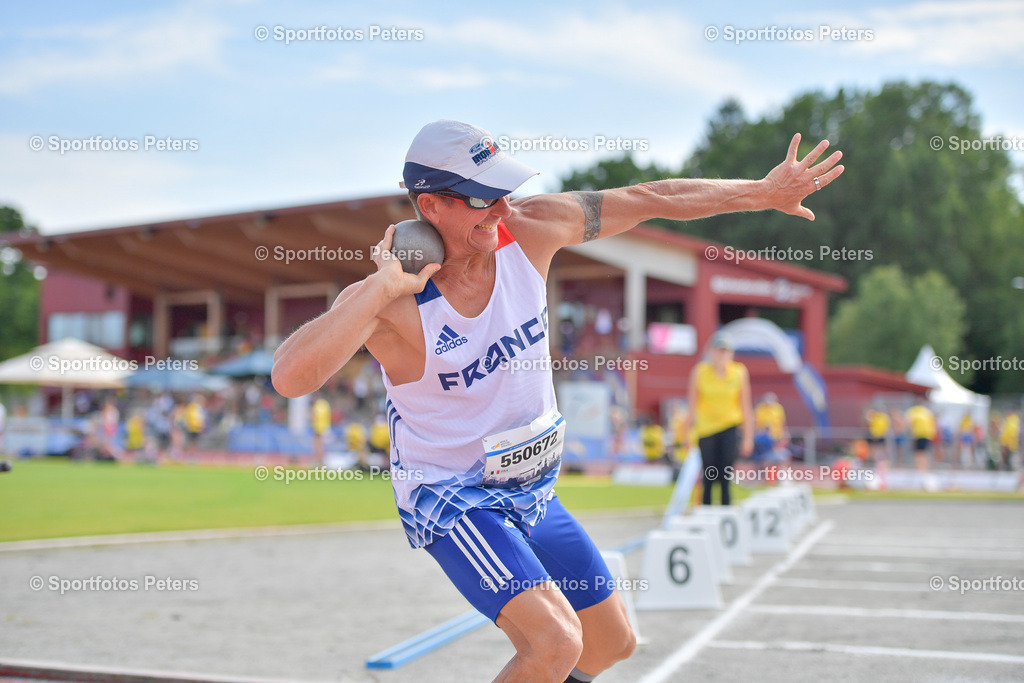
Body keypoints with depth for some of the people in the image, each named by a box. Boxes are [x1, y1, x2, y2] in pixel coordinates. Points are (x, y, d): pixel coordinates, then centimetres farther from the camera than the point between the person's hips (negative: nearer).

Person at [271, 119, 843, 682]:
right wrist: (381, 287, -41)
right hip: (452, 503, -7)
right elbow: (290, 377, -41)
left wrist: (763, 193, -1)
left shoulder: (527, 229, -12)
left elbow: (647, 199, -2)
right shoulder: (386, 303, -26)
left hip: (534, 492, 7)